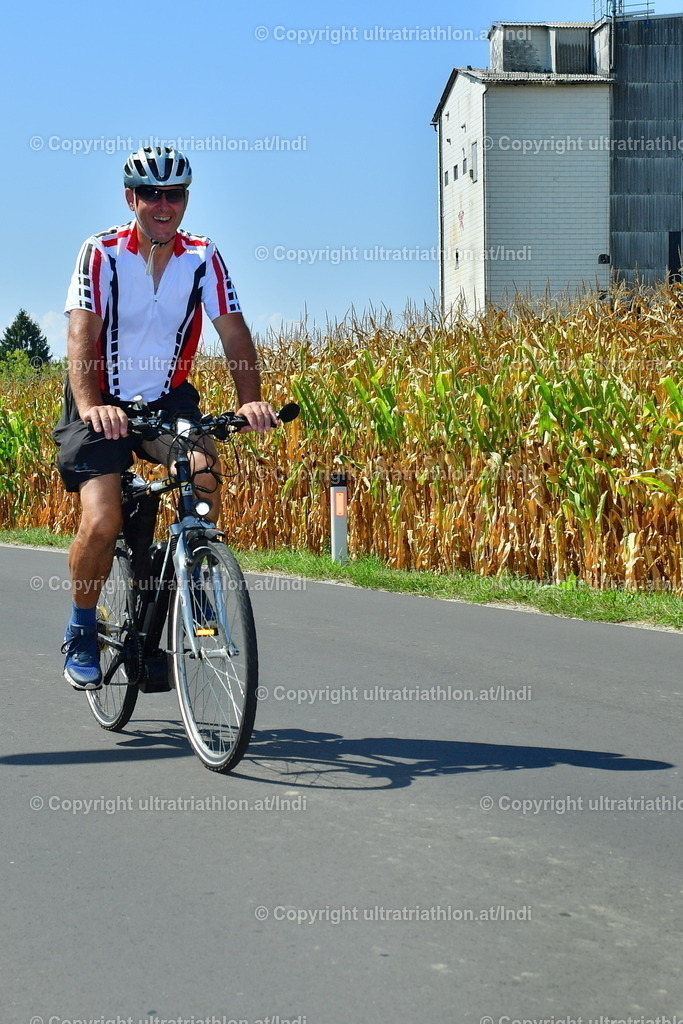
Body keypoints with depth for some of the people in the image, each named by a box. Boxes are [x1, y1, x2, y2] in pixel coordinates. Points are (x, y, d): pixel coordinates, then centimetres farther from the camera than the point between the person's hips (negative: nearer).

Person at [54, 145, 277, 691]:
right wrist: (90, 406, -41)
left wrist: (250, 400, -30)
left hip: (168, 399, 2)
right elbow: (82, 335, -23)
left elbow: (234, 331, -13)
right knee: (102, 522, -20)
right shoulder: (102, 252, -13)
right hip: (103, 405, -2)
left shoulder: (204, 257, -5)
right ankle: (81, 631, 5)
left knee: (206, 469, -29)